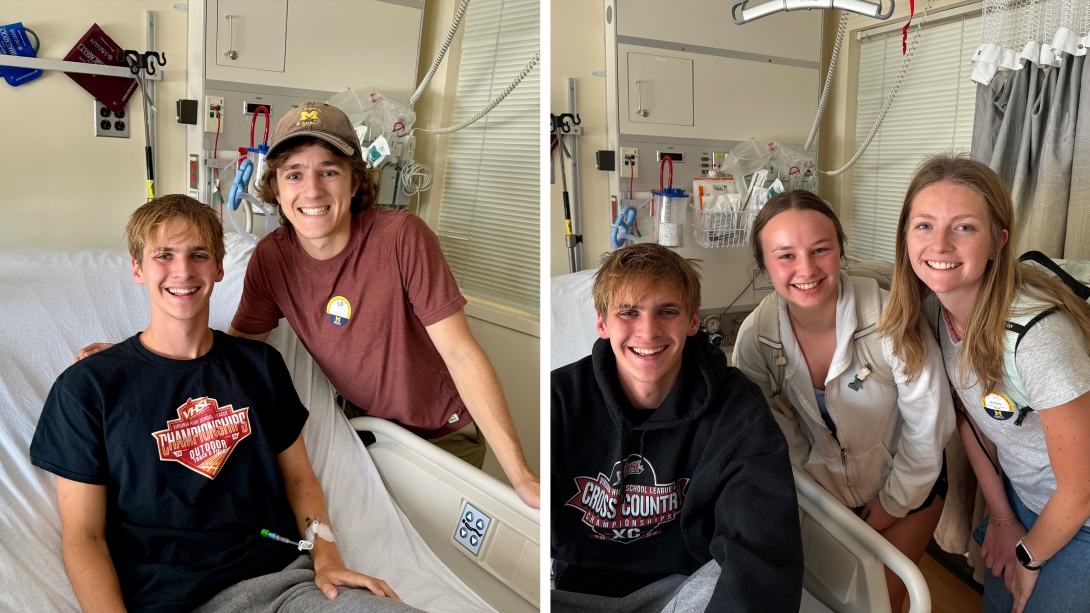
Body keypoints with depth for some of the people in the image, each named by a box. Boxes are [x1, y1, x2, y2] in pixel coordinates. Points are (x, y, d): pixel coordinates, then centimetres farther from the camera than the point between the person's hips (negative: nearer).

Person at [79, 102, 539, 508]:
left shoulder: (401, 237, -27)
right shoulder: (271, 258, -12)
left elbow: (461, 355, -27)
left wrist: (521, 476, -30)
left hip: (444, 433, -3)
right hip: (364, 421, 4)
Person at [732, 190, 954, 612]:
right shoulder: (755, 337, -22)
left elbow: (928, 427, -17)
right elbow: (783, 437, -7)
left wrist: (893, 504, -7)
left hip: (905, 482, -2)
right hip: (825, 486, 2)